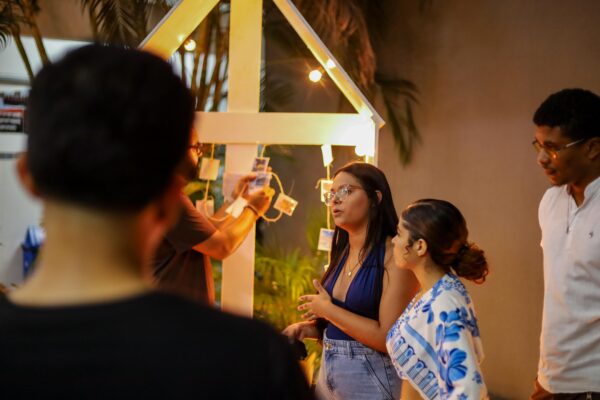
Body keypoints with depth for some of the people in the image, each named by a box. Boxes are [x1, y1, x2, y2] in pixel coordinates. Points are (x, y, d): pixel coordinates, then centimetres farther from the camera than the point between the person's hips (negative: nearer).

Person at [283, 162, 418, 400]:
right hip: (327, 374, 7)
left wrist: (327, 309, -13)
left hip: (371, 380, -7)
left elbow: (388, 337, -21)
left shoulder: (394, 255, -15)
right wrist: (308, 329, 0)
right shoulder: (342, 252, 8)